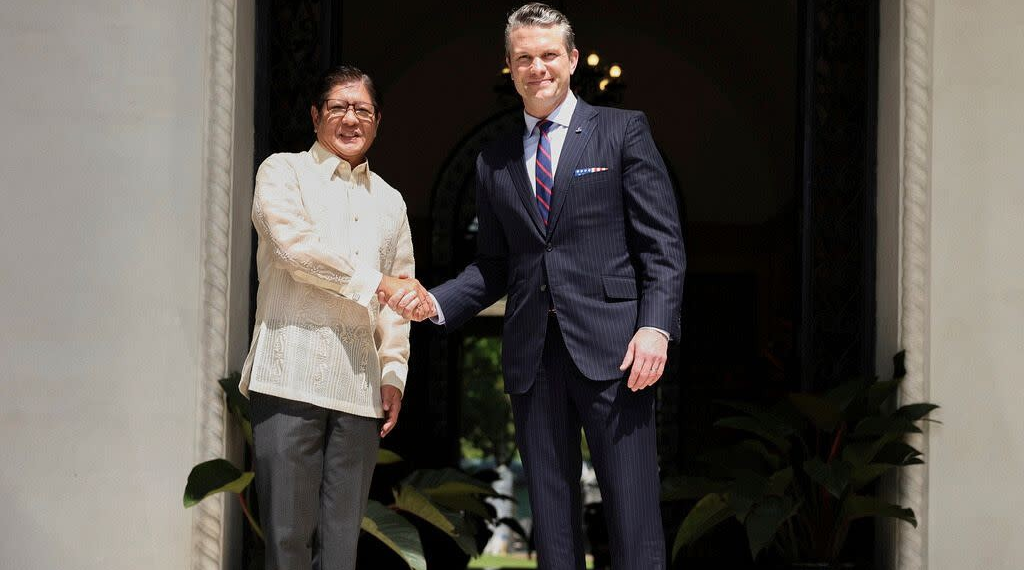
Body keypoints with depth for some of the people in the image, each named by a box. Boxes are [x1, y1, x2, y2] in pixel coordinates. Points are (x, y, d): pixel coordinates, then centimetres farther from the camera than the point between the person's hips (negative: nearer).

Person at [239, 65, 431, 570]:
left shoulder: (389, 202, 22)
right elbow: (296, 245, -10)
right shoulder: (283, 173, 8)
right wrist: (377, 281, -12)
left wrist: (393, 374, 9)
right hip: (291, 375, -4)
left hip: (359, 387, 4)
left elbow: (400, 298, 21)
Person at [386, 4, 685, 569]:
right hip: (531, 353, 4)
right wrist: (435, 303, 1)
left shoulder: (623, 131, 5)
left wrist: (655, 326, -13)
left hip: (609, 347, -4)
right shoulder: (494, 161, 16)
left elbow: (663, 242, 0)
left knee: (632, 509, -7)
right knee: (550, 513, 6)